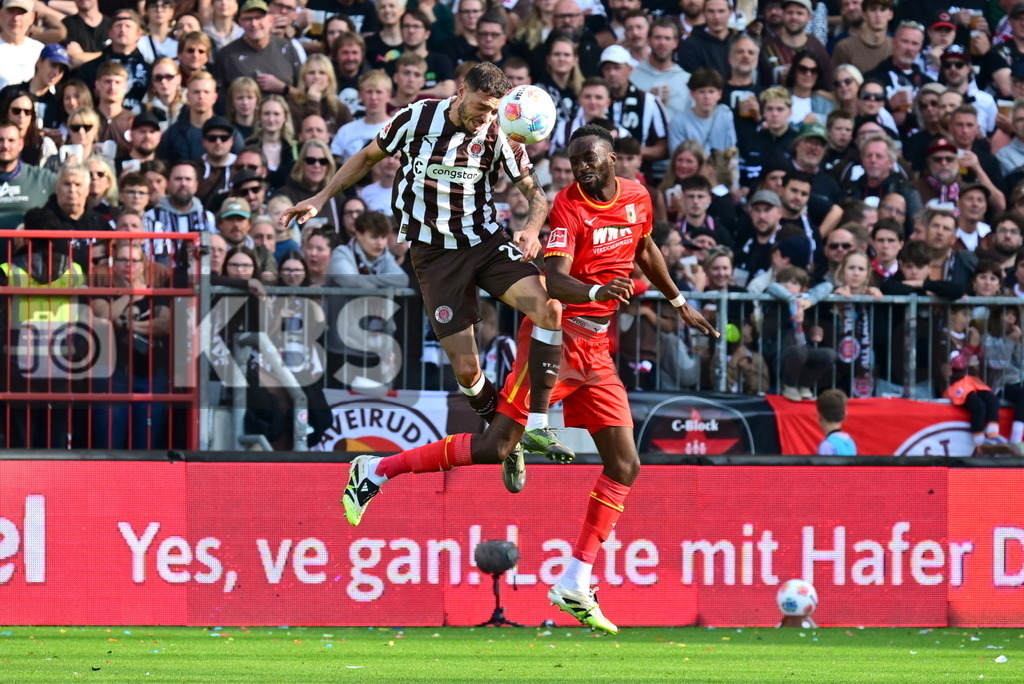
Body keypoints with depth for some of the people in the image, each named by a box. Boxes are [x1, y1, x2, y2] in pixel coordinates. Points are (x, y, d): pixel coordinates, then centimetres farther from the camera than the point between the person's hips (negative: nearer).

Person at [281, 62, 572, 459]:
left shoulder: (497, 135, -6)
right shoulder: (417, 118, -8)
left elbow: (535, 192, -2)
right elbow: (368, 157, 9)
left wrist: (532, 229, -24)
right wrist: (321, 199, 5)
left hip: (487, 242, 1)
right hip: (434, 255, -1)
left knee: (549, 308, -26)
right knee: (466, 371, -9)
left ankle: (536, 426, -20)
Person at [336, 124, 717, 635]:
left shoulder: (637, 199, 7)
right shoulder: (569, 205, -13)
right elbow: (554, 278, -25)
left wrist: (678, 302, 37)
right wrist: (596, 291, -44)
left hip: (597, 348, 7)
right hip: (557, 336, -7)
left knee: (624, 467, 1)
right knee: (496, 446, -13)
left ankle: (574, 586, 6)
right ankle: (376, 470, 1)